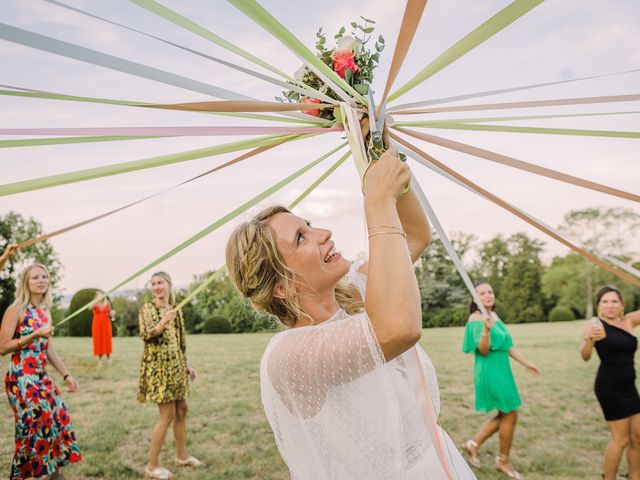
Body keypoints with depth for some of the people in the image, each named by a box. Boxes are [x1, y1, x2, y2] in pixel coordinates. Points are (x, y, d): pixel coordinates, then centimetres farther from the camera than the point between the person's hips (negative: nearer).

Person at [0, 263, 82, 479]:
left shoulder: (45, 312, 11)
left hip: (41, 377, 7)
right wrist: (34, 336, -23)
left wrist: (66, 375, 12)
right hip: (21, 378, -7)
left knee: (57, 419, 9)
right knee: (34, 427, -6)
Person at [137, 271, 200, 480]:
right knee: (167, 414, -8)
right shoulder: (147, 308, -5)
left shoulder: (176, 310, 12)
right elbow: (145, 335, -18)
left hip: (176, 365, 7)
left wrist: (187, 365, 16)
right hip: (158, 366, -7)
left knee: (181, 410, 12)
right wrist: (163, 323, -34)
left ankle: (182, 455, 28)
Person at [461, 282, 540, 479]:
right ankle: (503, 461, 17)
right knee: (510, 414, 0)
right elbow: (483, 351, -22)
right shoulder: (476, 319, -16)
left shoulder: (494, 315, 11)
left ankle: (474, 443, 25)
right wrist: (486, 329, -38)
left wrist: (526, 363, 17)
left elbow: (507, 345, 16)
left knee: (504, 415, 15)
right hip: (490, 370, -9)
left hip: (501, 369, 9)